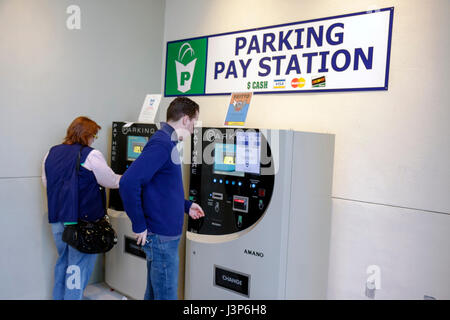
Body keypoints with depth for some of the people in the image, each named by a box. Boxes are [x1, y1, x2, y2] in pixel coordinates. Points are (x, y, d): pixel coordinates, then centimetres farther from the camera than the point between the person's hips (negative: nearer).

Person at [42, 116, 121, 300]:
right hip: (84, 220, -7)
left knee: (63, 260, 23)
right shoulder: (91, 156, -14)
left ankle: (58, 297, 36)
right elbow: (112, 182, -7)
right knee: (79, 264, 4)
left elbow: (46, 183, 16)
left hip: (57, 219, 7)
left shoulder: (51, 154, 7)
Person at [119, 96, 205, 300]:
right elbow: (128, 183, -28)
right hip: (161, 237, -10)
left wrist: (186, 206, 21)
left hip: (165, 235, 10)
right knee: (166, 295, 3)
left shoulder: (168, 143, 13)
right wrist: (139, 226, -22)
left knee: (154, 292, 22)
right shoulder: (161, 144, -19)